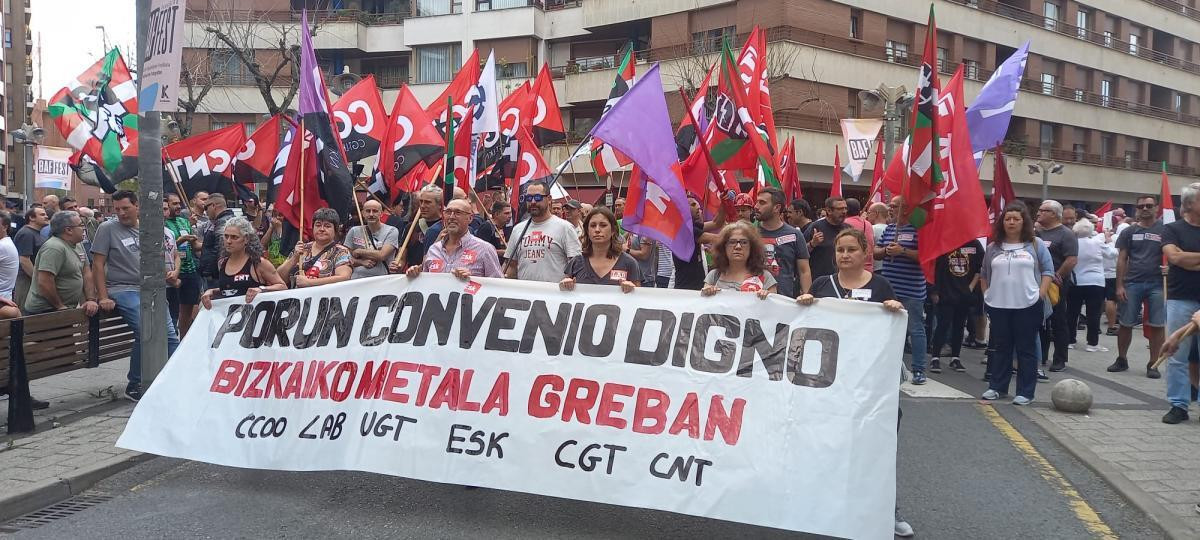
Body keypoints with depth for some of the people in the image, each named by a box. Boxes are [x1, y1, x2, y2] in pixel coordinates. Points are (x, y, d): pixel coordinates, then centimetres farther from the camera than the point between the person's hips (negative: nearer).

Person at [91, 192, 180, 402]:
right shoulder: (107, 228, 0)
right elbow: (97, 265, -4)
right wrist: (103, 297, -10)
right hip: (123, 290, -6)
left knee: (170, 334, 1)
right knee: (145, 332, -24)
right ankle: (134, 386, -11)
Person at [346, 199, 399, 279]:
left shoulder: (391, 231, 4)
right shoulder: (354, 231, 13)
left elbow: (382, 255, -7)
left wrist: (359, 251, 2)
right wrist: (361, 262, -5)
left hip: (381, 279, -1)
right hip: (357, 279, 1)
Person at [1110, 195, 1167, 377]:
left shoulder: (1164, 230, 3)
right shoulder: (1129, 232, 7)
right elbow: (1122, 260, 6)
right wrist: (1119, 286, 0)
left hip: (1156, 284, -1)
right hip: (1132, 284, 1)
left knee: (1156, 326, 1)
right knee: (1125, 324, 6)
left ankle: (1153, 364, 10)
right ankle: (1122, 360, 20)